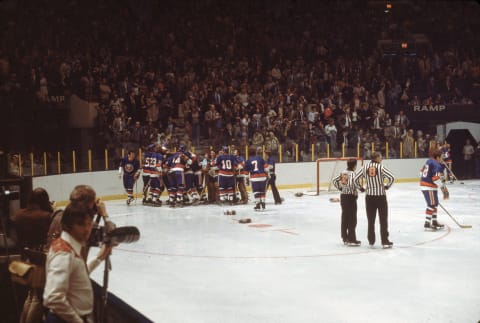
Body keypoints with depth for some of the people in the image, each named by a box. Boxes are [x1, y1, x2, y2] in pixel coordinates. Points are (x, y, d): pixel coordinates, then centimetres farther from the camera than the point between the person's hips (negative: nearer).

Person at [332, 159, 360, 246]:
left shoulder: (343, 172, 6)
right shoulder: (352, 173, -15)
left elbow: (334, 180, 10)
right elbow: (350, 184, -29)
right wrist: (355, 192, -15)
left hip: (343, 196, 8)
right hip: (350, 197, -8)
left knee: (344, 217, 13)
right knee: (352, 218, -1)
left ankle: (345, 238, 20)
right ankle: (351, 239, 0)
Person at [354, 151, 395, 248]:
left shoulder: (365, 167, 0)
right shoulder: (381, 167, -10)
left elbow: (356, 179, 1)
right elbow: (391, 177, -18)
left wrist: (361, 188, 12)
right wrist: (387, 186, -2)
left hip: (369, 197, 3)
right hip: (381, 196, -3)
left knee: (371, 220, 12)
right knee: (383, 220, 5)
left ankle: (371, 241, 16)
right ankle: (385, 241, 6)